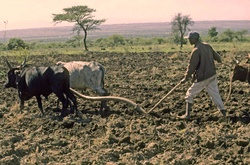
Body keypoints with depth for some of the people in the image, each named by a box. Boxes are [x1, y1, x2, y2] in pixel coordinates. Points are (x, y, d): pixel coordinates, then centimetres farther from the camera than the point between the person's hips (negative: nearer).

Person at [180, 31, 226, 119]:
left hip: (202, 78, -7)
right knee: (215, 94, 14)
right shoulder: (207, 46, 4)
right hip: (212, 75, 7)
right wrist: (219, 59, 41)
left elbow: (192, 67, -17)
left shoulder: (196, 50, -19)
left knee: (190, 94, 6)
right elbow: (216, 56, 17)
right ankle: (223, 112, 11)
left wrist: (186, 78, -7)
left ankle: (187, 115, 7)